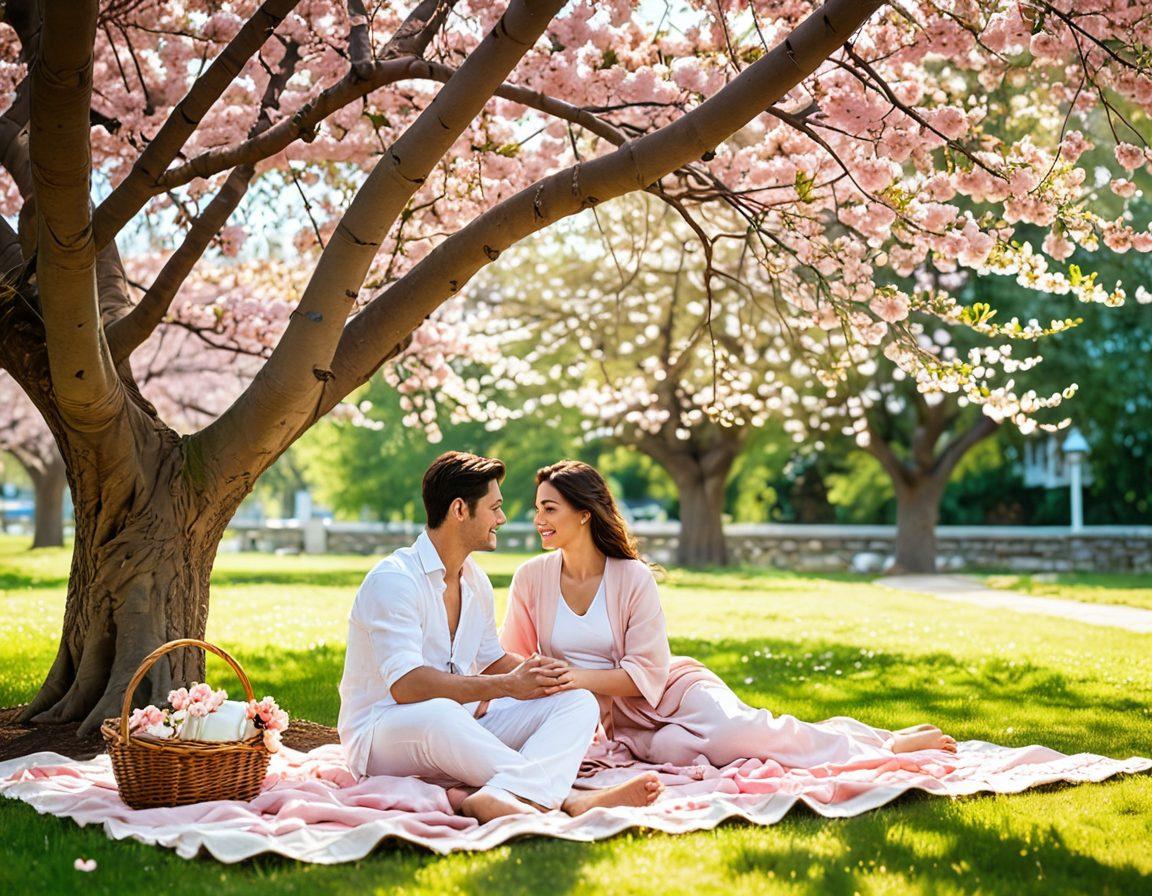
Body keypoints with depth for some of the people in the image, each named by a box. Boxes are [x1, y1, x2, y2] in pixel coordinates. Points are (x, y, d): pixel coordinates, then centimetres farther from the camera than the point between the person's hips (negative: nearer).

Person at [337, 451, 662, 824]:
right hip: (380, 734, -8)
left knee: (578, 701, -12)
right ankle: (566, 798, -47)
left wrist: (537, 672, 3)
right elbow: (405, 685, -27)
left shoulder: (476, 581, 13)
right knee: (438, 714, -44)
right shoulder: (393, 580, -16)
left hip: (463, 725, 9)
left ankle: (503, 795, -45)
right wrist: (506, 686, -24)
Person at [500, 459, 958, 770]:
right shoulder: (532, 578, 0)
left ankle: (887, 745, -15)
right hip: (613, 720, 2)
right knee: (672, 748, -35)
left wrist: (580, 677, -24)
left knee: (733, 732, -34)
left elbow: (646, 674, -11)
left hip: (669, 688, -2)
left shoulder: (632, 577, -8)